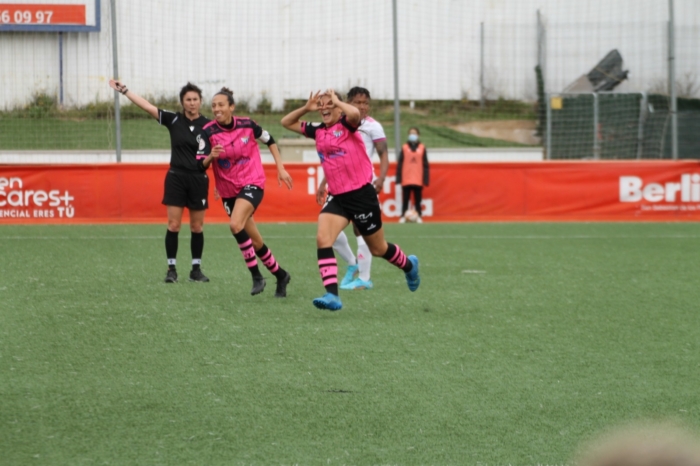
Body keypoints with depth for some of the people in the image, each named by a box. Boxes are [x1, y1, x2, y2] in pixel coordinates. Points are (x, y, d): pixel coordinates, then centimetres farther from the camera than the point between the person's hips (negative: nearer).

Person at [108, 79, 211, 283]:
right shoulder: (174, 120, 0)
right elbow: (148, 106, -2)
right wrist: (124, 90, -6)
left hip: (198, 179, 0)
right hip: (176, 177, 0)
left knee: (197, 226, 5)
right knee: (173, 224, -3)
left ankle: (196, 269, 14)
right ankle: (171, 268, 4)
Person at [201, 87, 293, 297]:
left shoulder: (246, 124, -8)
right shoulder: (208, 132, -9)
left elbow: (270, 140, 10)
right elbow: (201, 165, -10)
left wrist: (280, 168, 8)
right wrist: (211, 156, -30)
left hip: (252, 183, -3)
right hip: (229, 190, 3)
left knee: (236, 224, -28)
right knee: (254, 241, 9)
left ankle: (256, 275, -18)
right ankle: (280, 275, 31)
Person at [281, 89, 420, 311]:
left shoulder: (346, 125, -9)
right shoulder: (318, 130, 8)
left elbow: (354, 113, -34)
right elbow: (286, 122, 17)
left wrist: (336, 101, -17)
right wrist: (306, 108, 2)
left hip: (361, 194, -5)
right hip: (337, 197, 5)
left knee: (378, 249, 11)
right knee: (323, 239, -20)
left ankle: (409, 265, 43)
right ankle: (332, 294, -25)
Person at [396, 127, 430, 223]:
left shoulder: (422, 148, 5)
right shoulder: (404, 148, 3)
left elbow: (425, 165, 5)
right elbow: (399, 164, 2)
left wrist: (426, 179, 0)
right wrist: (398, 178, -3)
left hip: (418, 181, 0)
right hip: (406, 180, 0)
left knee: (418, 200, 4)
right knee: (405, 200, 2)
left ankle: (419, 216, 8)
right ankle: (403, 216, 5)